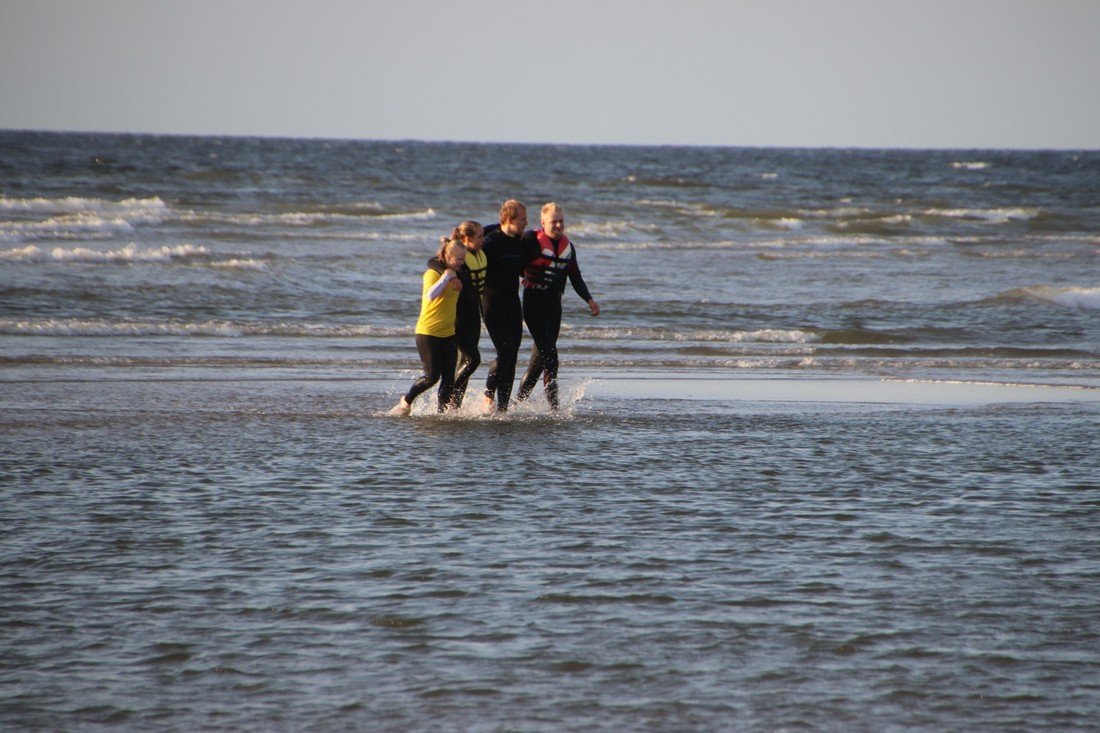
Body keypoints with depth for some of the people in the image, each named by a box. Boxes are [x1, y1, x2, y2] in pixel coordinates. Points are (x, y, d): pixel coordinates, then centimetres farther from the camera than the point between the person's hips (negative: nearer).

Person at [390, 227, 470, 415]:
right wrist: (446, 277, -32)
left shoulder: (455, 273, 11)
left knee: (448, 377, 0)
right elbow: (430, 295, -33)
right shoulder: (433, 273, -13)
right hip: (428, 332, -7)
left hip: (448, 332, 7)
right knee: (432, 375, -7)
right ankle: (406, 401, 14)